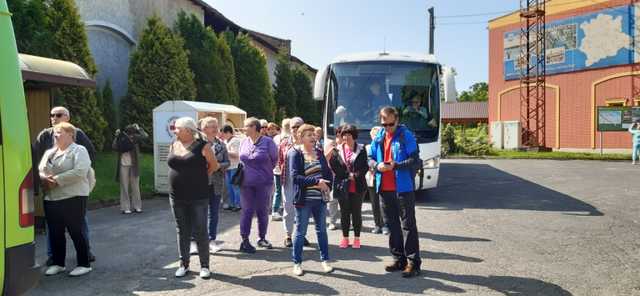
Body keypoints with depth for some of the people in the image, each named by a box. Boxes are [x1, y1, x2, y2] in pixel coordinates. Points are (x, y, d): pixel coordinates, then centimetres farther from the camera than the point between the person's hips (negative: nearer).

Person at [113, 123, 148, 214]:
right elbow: (114, 147, -17)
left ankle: (137, 206, 16)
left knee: (135, 186, 7)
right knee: (124, 187, 3)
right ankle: (125, 208, 7)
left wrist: (138, 128, -10)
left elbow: (145, 136, -14)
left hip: (134, 165, 2)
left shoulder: (135, 137, 0)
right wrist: (117, 137, -19)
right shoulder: (121, 138, -5)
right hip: (124, 165, -2)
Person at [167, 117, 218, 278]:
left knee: (200, 232, 1)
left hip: (198, 197, -5)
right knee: (182, 232, 12)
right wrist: (182, 179, 10)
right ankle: (184, 264, 23)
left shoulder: (202, 146, -8)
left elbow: (214, 165, 0)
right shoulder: (173, 145, 8)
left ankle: (204, 266, 12)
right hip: (177, 197, 5)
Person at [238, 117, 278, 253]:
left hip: (263, 183, -2)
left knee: (263, 212, 8)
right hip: (246, 183, 2)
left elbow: (275, 159, 4)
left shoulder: (267, 142, -8)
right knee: (247, 211, 2)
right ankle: (245, 241, 8)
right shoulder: (244, 142, 5)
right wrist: (248, 171, 12)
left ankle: (262, 238, 24)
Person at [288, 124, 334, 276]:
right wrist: (316, 181, -21)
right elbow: (295, 176, -17)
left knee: (321, 230, 13)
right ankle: (297, 263, 17)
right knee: (300, 232, 4)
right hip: (304, 199, -5)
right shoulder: (295, 153, -7)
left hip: (320, 198, 5)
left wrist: (327, 186, -4)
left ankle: (325, 260, 25)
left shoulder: (319, 153, 11)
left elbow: (328, 172, 14)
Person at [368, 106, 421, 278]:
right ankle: (399, 259, 26)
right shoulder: (378, 137, 10)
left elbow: (414, 159, -10)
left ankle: (413, 262, 5)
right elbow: (370, 158, 14)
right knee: (392, 225, 14)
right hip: (384, 189, 6)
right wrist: (376, 165, -7)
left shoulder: (406, 135, -6)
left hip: (403, 188, -6)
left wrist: (396, 165, -23)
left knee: (408, 225, -1)